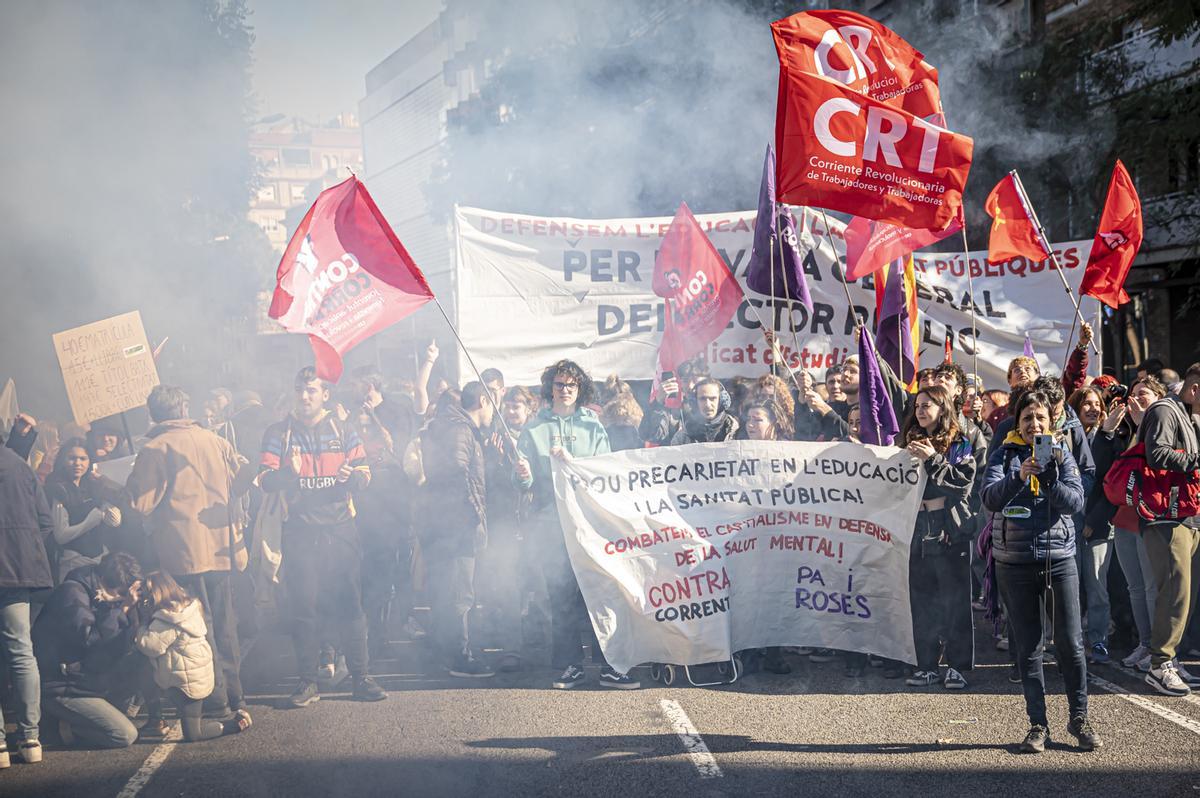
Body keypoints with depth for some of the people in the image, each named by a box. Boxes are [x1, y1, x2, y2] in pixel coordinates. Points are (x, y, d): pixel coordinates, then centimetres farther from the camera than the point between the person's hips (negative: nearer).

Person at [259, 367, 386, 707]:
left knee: (350, 603, -1)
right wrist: (288, 474, -24)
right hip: (299, 532, -1)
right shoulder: (278, 433, 7)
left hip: (340, 529, 1)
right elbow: (265, 479, -3)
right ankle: (308, 682, 6)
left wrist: (352, 476, -16)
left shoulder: (343, 431, 10)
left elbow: (364, 471, 7)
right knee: (303, 606, 0)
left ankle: (360, 676, 6)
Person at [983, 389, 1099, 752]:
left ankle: (1079, 717, 12)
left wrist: (1048, 478, -23)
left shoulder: (1062, 455, 5)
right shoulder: (1004, 456, 4)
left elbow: (1075, 501, -7)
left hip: (1059, 557, 0)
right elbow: (991, 498, -13)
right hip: (1014, 562, 0)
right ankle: (1038, 724, 10)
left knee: (1070, 642, -1)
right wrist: (1019, 476, -29)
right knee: (1027, 646, 5)